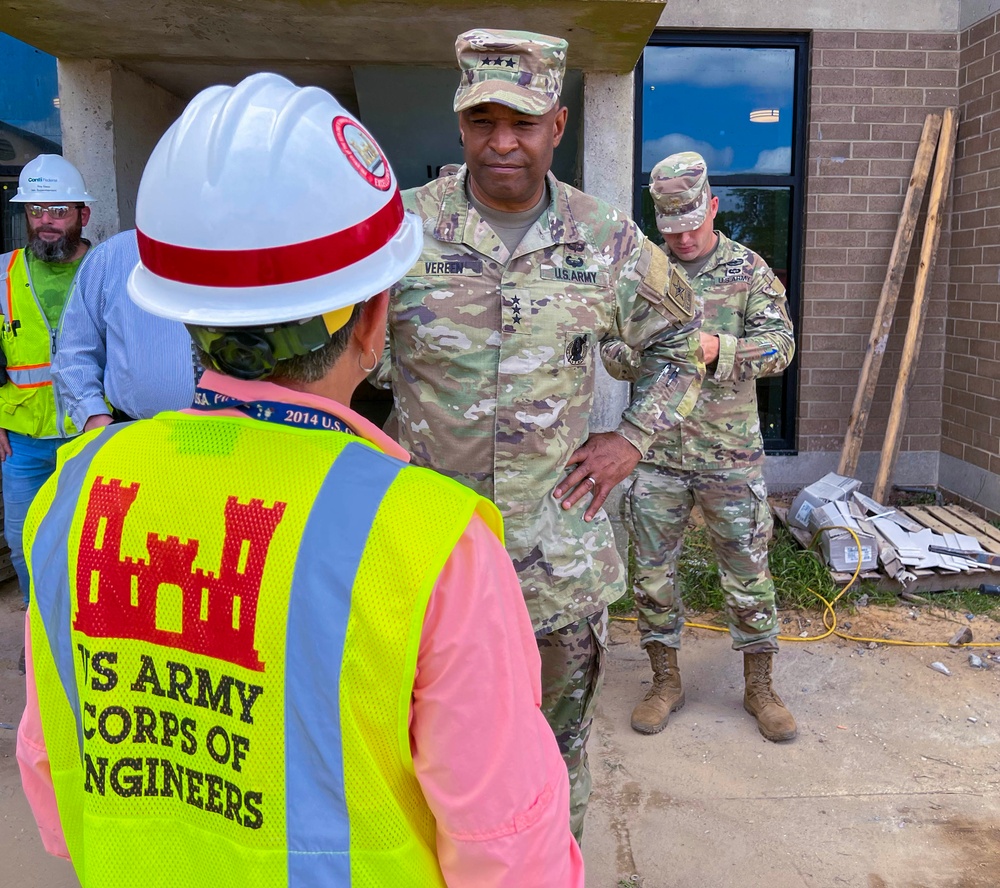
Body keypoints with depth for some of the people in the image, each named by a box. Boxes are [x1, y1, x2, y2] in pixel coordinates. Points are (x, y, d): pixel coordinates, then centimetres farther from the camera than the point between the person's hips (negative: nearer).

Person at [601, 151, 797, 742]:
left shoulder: (749, 269, 1)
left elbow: (781, 345, -6)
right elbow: (612, 349, 3)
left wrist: (718, 349, -23)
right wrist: (647, 356, -19)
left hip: (731, 454, -1)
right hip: (656, 452, 2)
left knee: (748, 571, 7)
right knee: (653, 570, 8)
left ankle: (760, 687, 25)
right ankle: (666, 682, 26)